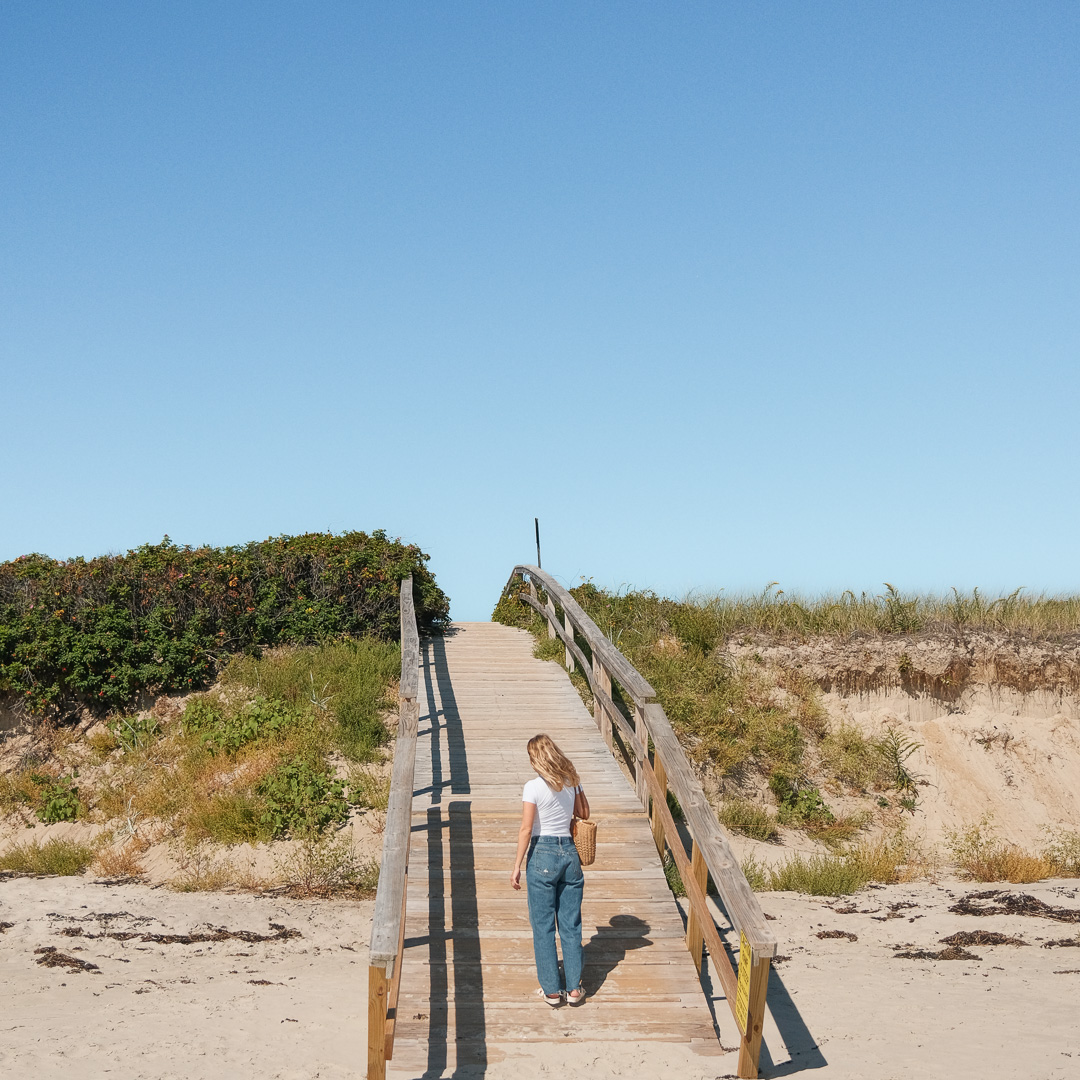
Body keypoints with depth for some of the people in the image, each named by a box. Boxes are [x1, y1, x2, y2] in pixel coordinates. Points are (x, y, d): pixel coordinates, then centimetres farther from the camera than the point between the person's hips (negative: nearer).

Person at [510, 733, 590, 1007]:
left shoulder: (534, 787, -12)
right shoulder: (572, 782, 2)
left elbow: (526, 829, -12)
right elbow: (584, 814, 15)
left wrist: (517, 866, -7)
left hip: (542, 854, -4)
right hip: (570, 852, 4)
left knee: (543, 926, 6)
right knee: (571, 925, 11)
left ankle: (551, 990, 9)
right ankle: (574, 988, 14)